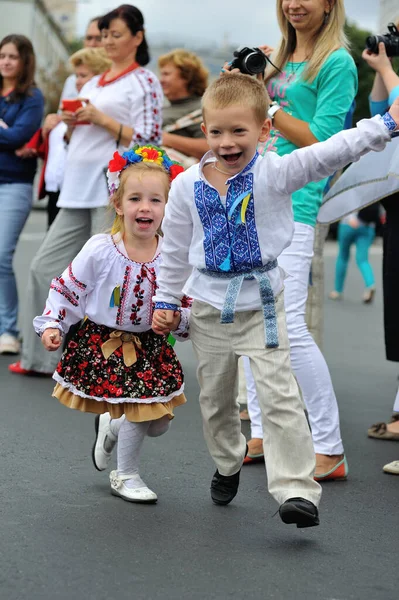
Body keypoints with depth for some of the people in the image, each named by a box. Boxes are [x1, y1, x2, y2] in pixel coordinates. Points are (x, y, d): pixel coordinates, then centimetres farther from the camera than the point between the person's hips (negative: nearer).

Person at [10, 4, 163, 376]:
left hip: (115, 192, -8)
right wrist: (71, 124, 3)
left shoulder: (144, 82, -2)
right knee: (45, 267, 7)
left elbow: (149, 142, -10)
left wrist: (102, 119, -15)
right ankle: (41, 356, 16)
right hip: (79, 190, 8)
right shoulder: (92, 84, 19)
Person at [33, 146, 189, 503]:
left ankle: (112, 426, 41)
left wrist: (179, 319, -19)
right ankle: (126, 476, 22)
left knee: (158, 422, 8)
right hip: (102, 343, -3)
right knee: (141, 413, -4)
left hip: (148, 346, 4)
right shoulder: (100, 251, -18)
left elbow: (190, 306, 1)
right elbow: (67, 289, -5)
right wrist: (52, 325, -12)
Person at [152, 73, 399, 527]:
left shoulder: (274, 173, -11)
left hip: (261, 305, -3)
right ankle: (227, 466, 41)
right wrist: (165, 300, 9)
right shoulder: (187, 186, -3)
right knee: (215, 398, 16)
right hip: (209, 308, 3)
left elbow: (331, 153, -17)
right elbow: (175, 249, 7)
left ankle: (295, 489, -9)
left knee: (279, 396, -10)